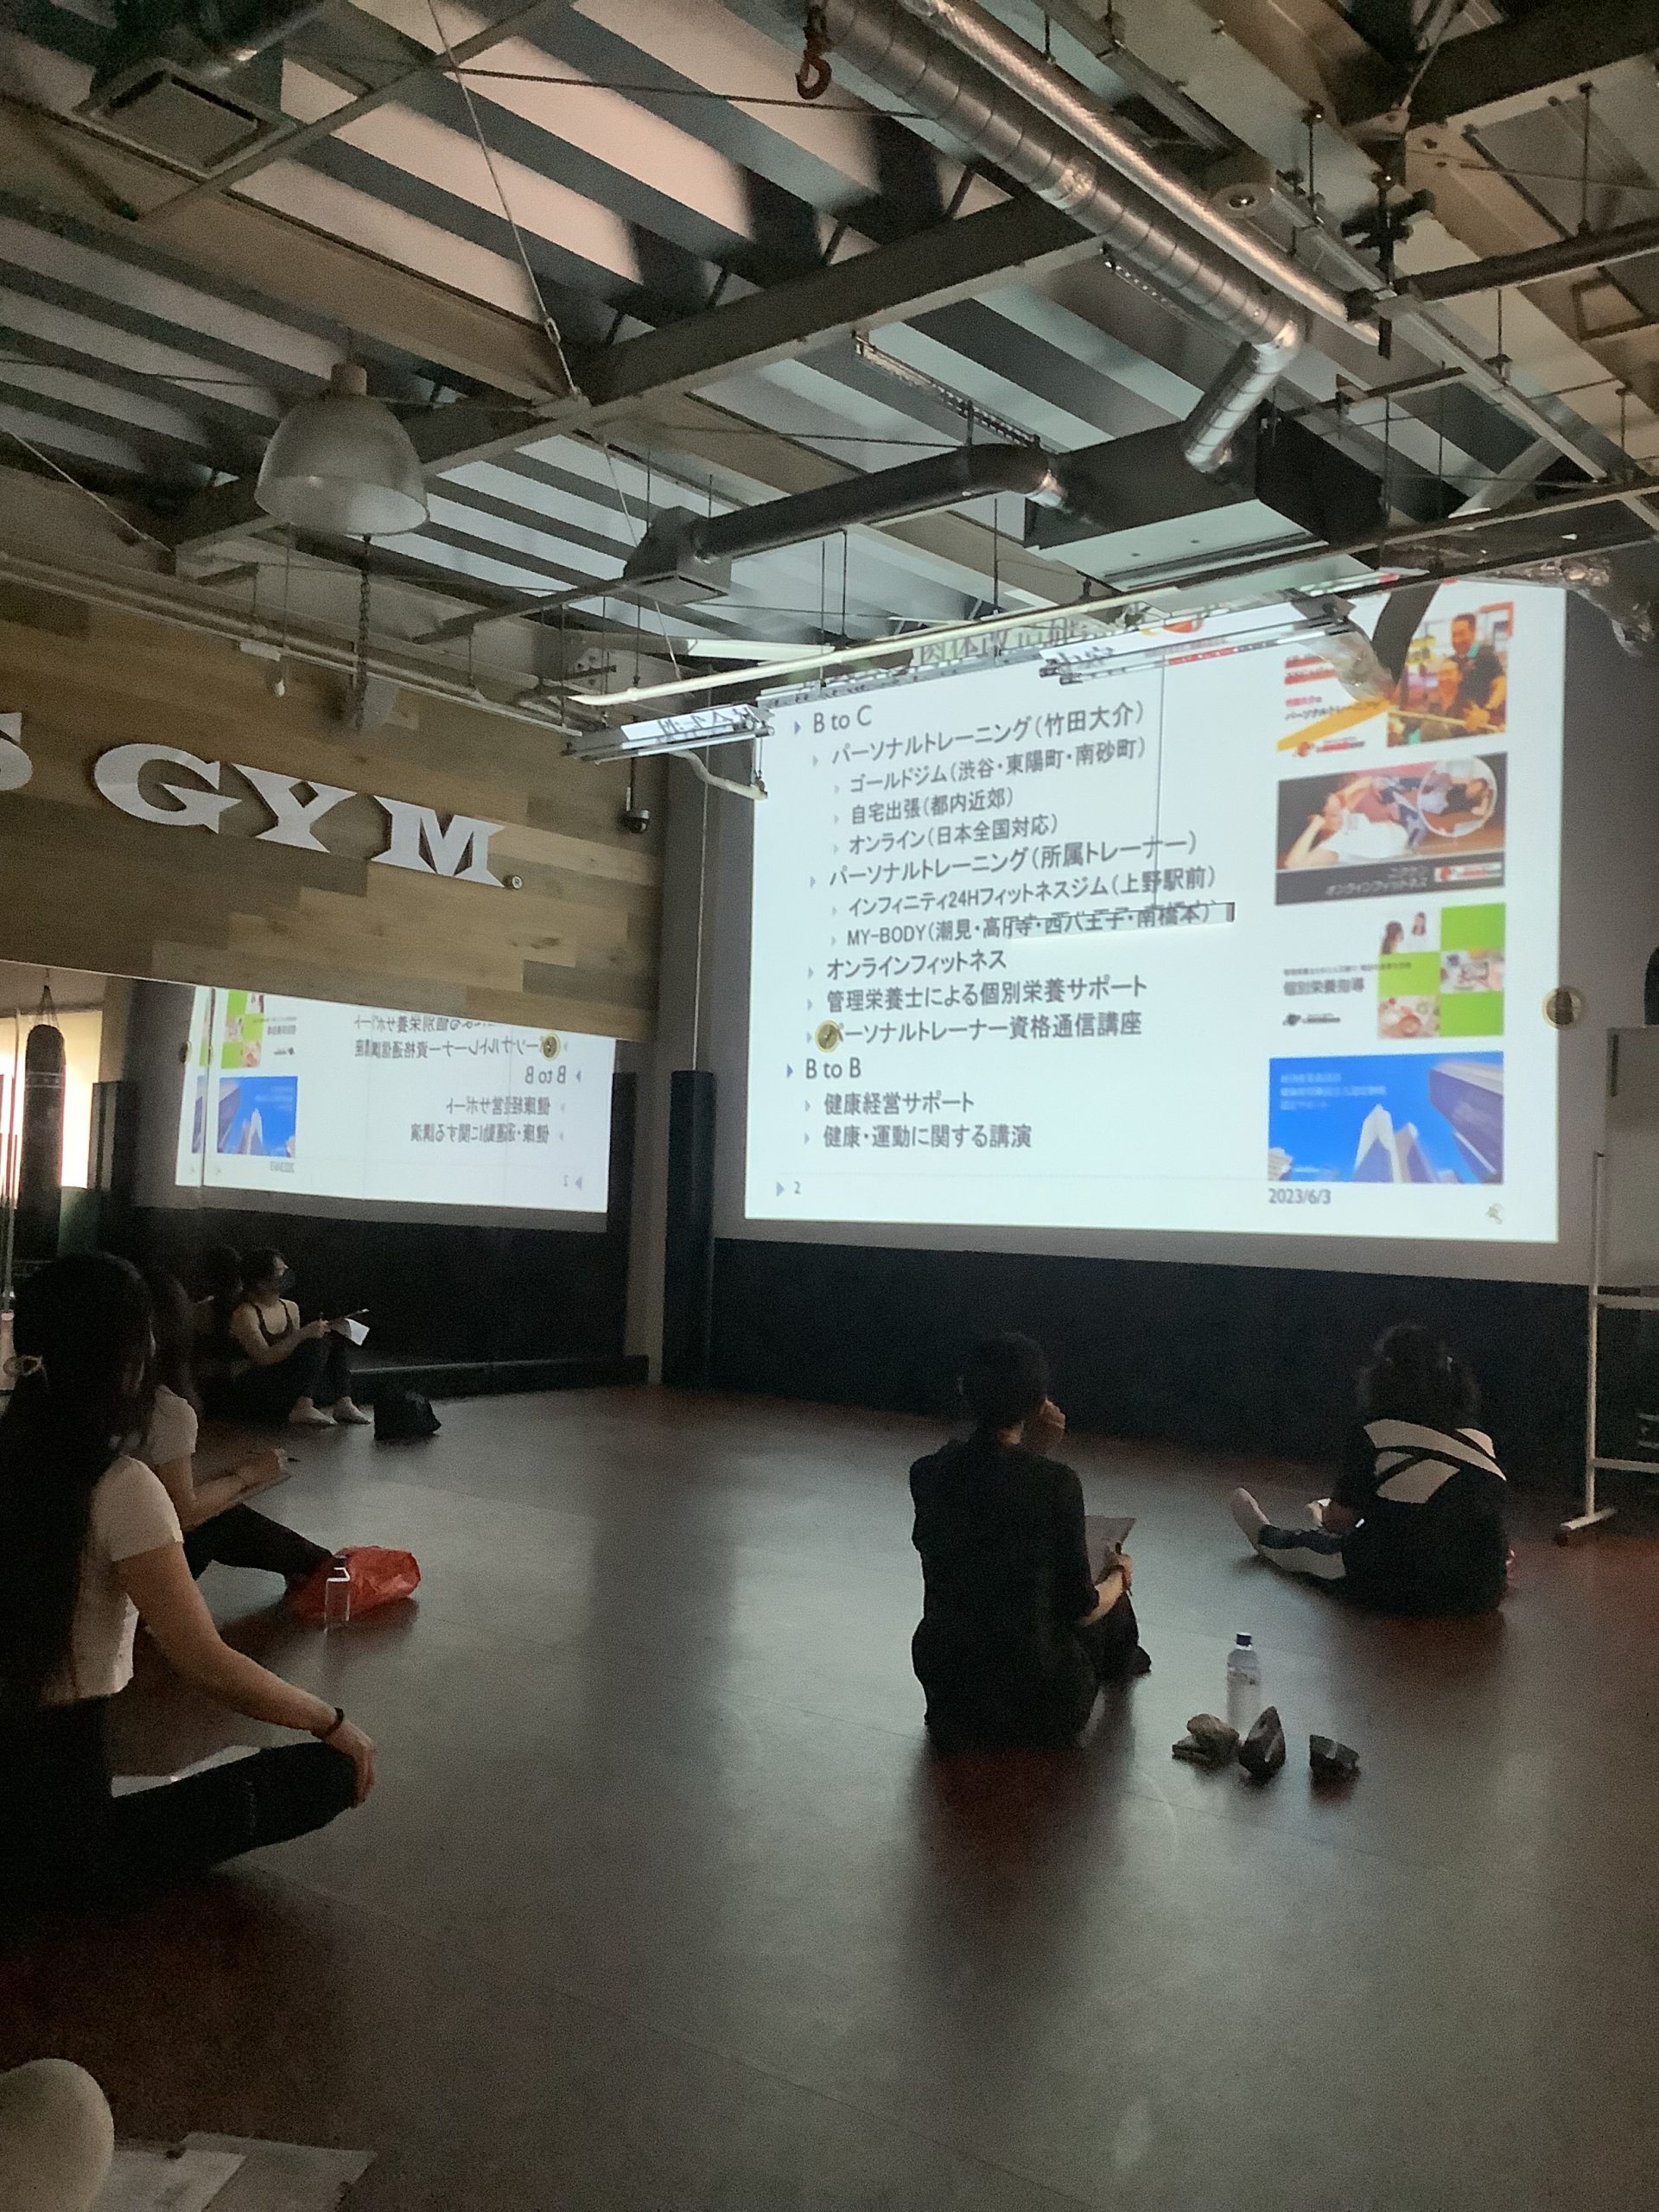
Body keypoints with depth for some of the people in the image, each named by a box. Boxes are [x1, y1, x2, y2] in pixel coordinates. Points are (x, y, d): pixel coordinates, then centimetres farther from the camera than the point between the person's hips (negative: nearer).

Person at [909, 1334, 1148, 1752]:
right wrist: (1120, 1576, 8)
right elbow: (1081, 1608, -12)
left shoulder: (926, 1474, -9)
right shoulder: (1057, 1483, -20)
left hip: (943, 1678, 4)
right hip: (1035, 1691, -4)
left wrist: (1030, 1454, 3)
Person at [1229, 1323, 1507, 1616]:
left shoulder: (1376, 1431, -8)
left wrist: (1326, 1513, 23)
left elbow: (1338, 1521, 0)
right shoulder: (1478, 1438, 5)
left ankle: (1267, 1538, 52)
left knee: (1309, 1547, 24)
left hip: (1405, 1594, -4)